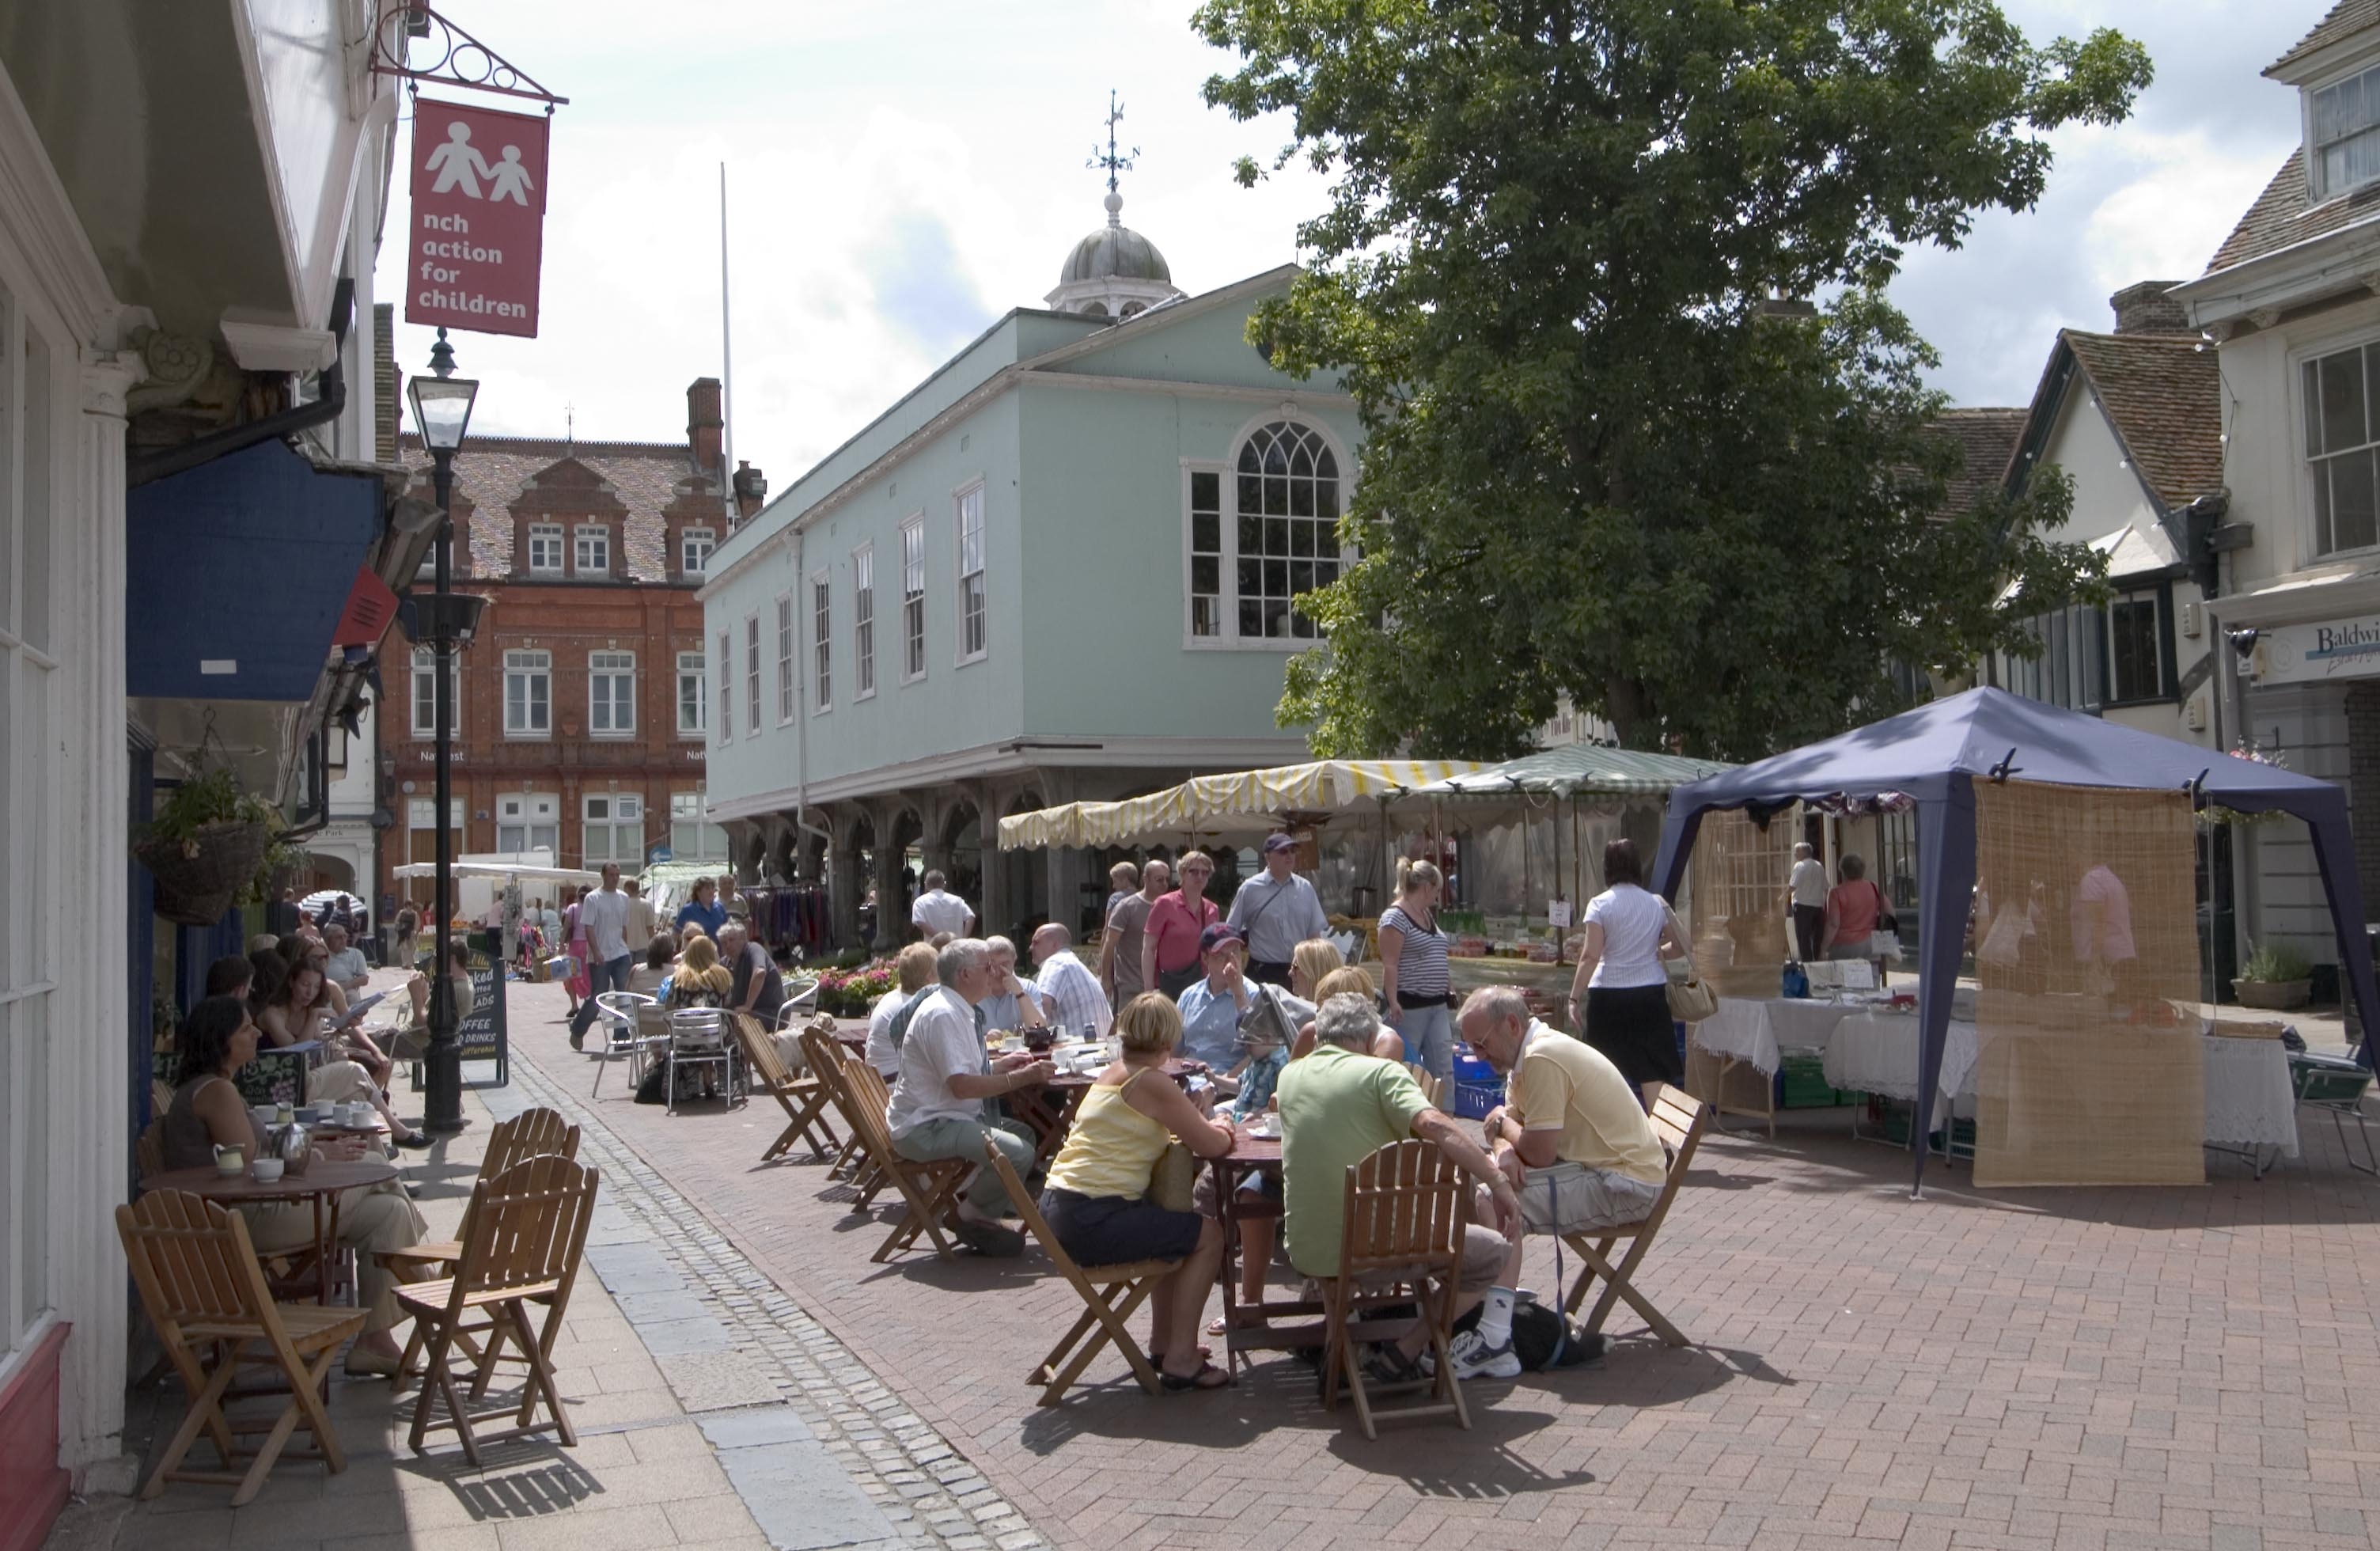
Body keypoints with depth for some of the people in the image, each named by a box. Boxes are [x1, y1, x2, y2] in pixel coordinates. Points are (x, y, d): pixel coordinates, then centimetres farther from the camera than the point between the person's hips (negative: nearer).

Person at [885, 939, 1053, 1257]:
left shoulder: (959, 1011, 12)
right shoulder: (942, 1015, -20)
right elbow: (961, 1085, -26)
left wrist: (1001, 1064, 9)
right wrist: (1021, 1078, -22)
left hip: (947, 1117, 11)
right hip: (923, 1129, -11)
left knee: (1024, 1133, 13)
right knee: (1017, 1152, -24)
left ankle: (976, 1211, 10)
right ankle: (968, 1219, -3)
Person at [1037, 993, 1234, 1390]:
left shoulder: (1113, 1073, 15)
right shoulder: (1152, 1083, -13)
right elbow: (1212, 1145, -12)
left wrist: (1200, 1123, 10)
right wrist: (1212, 1125, 10)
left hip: (1059, 1206, 9)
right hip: (1091, 1220, -9)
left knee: (1176, 1229, 29)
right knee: (1208, 1235, 3)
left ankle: (1163, 1342, 35)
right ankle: (1181, 1359, 7)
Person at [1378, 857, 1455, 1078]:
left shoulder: (1427, 915, 17)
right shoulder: (1395, 918, -11)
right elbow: (1390, 965, -18)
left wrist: (1448, 986, 25)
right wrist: (1393, 1002, -24)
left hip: (1437, 1005, 9)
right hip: (1409, 1006, -9)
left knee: (1444, 1069, 4)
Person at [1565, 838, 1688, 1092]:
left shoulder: (1600, 904, -6)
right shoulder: (1656, 903, 5)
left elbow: (1590, 956, -13)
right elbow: (1680, 948, 11)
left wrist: (1575, 998, -11)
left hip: (1609, 997, -3)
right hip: (1651, 995, 3)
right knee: (1656, 1077, 8)